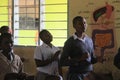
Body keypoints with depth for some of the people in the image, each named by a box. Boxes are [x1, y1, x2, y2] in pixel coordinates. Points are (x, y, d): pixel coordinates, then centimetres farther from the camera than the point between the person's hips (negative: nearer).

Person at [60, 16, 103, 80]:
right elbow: (62, 62, -10)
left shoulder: (89, 40, 8)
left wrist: (97, 59, -5)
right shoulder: (70, 42, -7)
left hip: (89, 74, 5)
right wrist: (80, 59, -20)